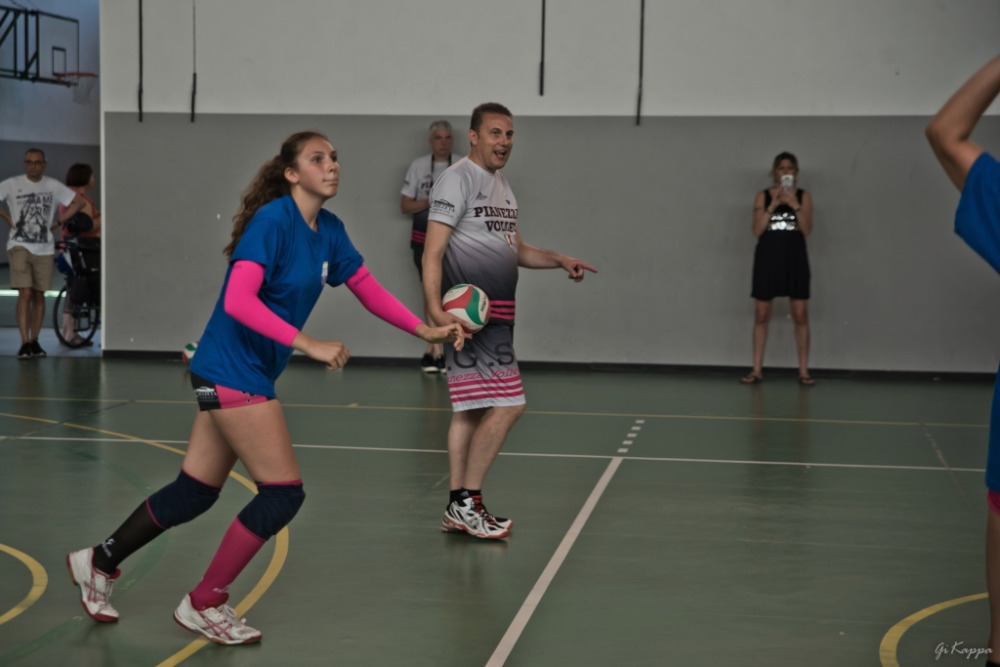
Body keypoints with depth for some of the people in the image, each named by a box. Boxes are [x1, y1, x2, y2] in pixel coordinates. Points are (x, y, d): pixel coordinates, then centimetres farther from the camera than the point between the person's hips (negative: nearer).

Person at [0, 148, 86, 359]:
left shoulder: (53, 186, 5)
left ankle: (34, 341, 16)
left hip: (44, 249, 3)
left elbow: (78, 202, 12)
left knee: (39, 296, 6)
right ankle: (25, 343, -12)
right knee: (25, 293, -12)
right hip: (20, 246, -3)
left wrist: (57, 221, 4)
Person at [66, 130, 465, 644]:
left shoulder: (329, 231, 7)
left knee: (196, 491, 14)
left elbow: (369, 290, 15)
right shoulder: (272, 220, -18)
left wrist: (425, 330, 8)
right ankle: (203, 604, 7)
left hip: (237, 376, 8)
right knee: (283, 494, -7)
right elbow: (238, 300, -28)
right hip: (233, 373, -8)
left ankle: (99, 563, 31)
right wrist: (309, 344, -33)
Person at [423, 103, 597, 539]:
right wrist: (435, 308, -27)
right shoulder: (458, 179, -8)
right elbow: (433, 252, -15)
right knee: (507, 405, -13)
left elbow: (516, 250, 30)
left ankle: (458, 509, 15)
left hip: (495, 314, 9)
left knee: (472, 410, 10)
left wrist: (559, 260, 14)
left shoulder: (502, 187, 20)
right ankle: (467, 502, -5)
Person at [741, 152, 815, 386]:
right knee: (761, 315, 2)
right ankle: (757, 369, 10)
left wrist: (795, 205, -15)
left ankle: (803, 371, 5)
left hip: (795, 258, 0)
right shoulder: (763, 196, 4)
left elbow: (807, 230, -5)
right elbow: (757, 230, -5)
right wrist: (773, 205, -13)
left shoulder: (803, 196, 4)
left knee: (800, 315, -1)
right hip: (767, 257, 0)